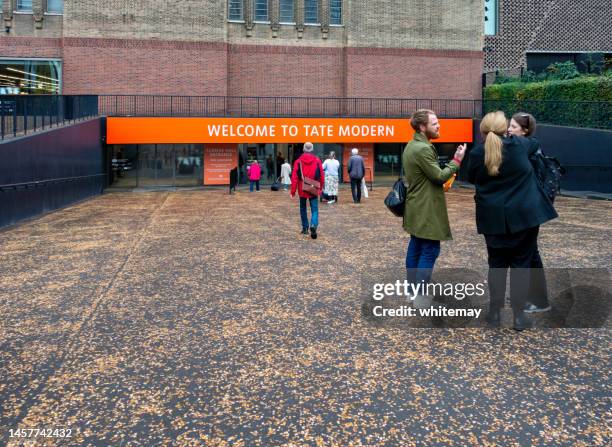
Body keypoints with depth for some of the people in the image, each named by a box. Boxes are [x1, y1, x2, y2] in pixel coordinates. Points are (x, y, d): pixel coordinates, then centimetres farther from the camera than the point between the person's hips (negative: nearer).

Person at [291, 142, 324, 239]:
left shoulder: (298, 161, -4)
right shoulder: (317, 161, -2)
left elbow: (294, 177, -6)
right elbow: (321, 176, 2)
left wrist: (293, 191, -2)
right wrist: (321, 188, 15)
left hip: (302, 190, 1)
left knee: (303, 208, 17)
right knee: (314, 209, 1)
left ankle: (305, 228, 22)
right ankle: (313, 225, -22)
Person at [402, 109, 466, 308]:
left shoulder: (412, 146, 13)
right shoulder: (423, 149, -20)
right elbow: (439, 176, -17)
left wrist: (443, 180, 11)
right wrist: (457, 160, -9)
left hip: (416, 206, 10)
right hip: (426, 209, -10)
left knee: (416, 247, 14)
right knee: (430, 250, -6)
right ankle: (421, 296, -4)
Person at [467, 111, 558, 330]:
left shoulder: (477, 153, -7)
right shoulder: (518, 144, -5)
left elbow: (471, 178, 9)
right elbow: (534, 144, 20)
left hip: (494, 217, 1)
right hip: (524, 214, 0)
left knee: (496, 263, 12)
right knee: (521, 263, 7)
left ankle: (495, 312, 18)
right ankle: (519, 315, 10)